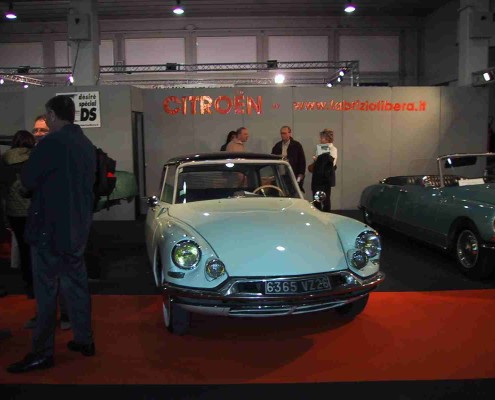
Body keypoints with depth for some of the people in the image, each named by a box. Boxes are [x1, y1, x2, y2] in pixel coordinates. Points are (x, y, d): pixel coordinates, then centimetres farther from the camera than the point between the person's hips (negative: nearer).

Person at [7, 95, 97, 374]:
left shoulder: (53, 142, -16)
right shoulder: (87, 145, 9)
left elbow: (27, 180, -10)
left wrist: (39, 178, 10)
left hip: (51, 227, -8)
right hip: (78, 228, 8)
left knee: (46, 290, -1)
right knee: (77, 284, 14)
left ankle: (43, 353, 6)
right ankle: (85, 340, 23)